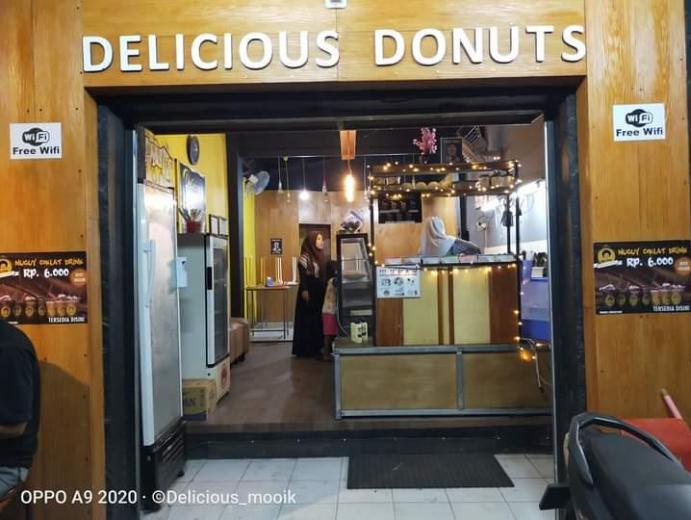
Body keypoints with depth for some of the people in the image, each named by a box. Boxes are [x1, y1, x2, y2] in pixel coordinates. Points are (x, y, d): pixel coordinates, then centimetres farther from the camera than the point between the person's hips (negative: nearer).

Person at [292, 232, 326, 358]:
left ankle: (316, 348, 17)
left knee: (318, 320, 9)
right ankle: (306, 350, 3)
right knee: (308, 320, -3)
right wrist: (304, 291, -26)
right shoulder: (305, 257, -10)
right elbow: (303, 276, -16)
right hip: (309, 293, -8)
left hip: (319, 293, 8)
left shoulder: (319, 256, 13)